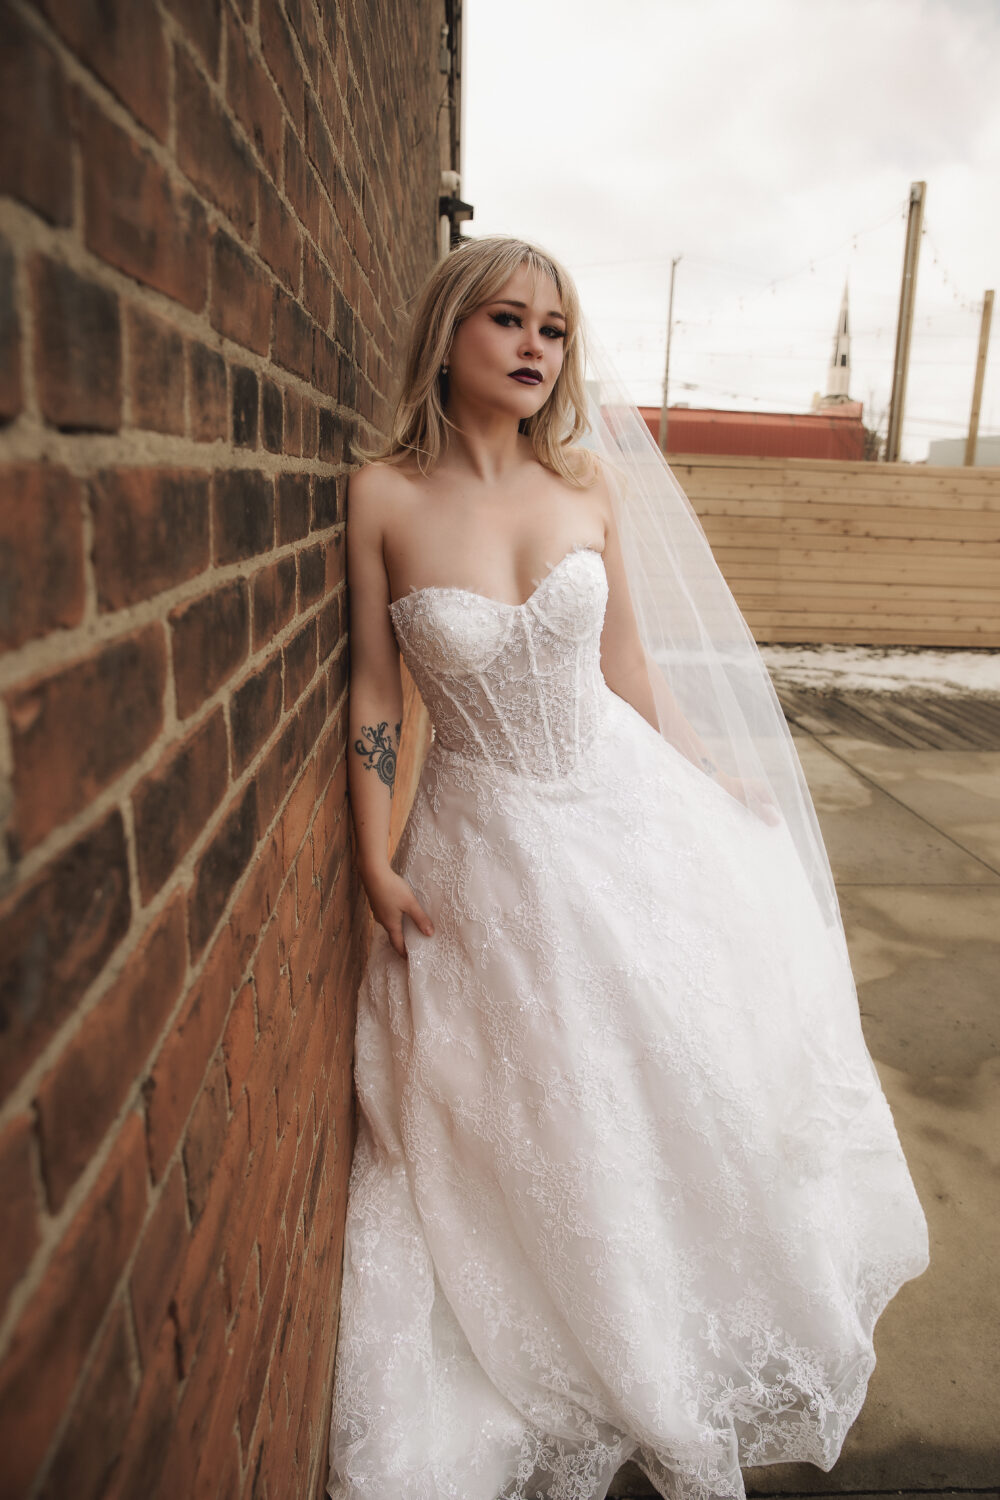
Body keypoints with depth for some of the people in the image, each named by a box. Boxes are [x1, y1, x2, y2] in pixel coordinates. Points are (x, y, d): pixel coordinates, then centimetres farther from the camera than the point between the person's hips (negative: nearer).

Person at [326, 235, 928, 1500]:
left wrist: (723, 788, 10)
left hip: (627, 810, 3)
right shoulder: (384, 494, -10)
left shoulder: (588, 485, -2)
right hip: (486, 842, -3)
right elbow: (373, 688, -5)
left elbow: (631, 672, 5)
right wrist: (376, 863, -7)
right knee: (528, 1123, 13)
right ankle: (574, 1361, 44)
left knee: (679, 1080, 18)